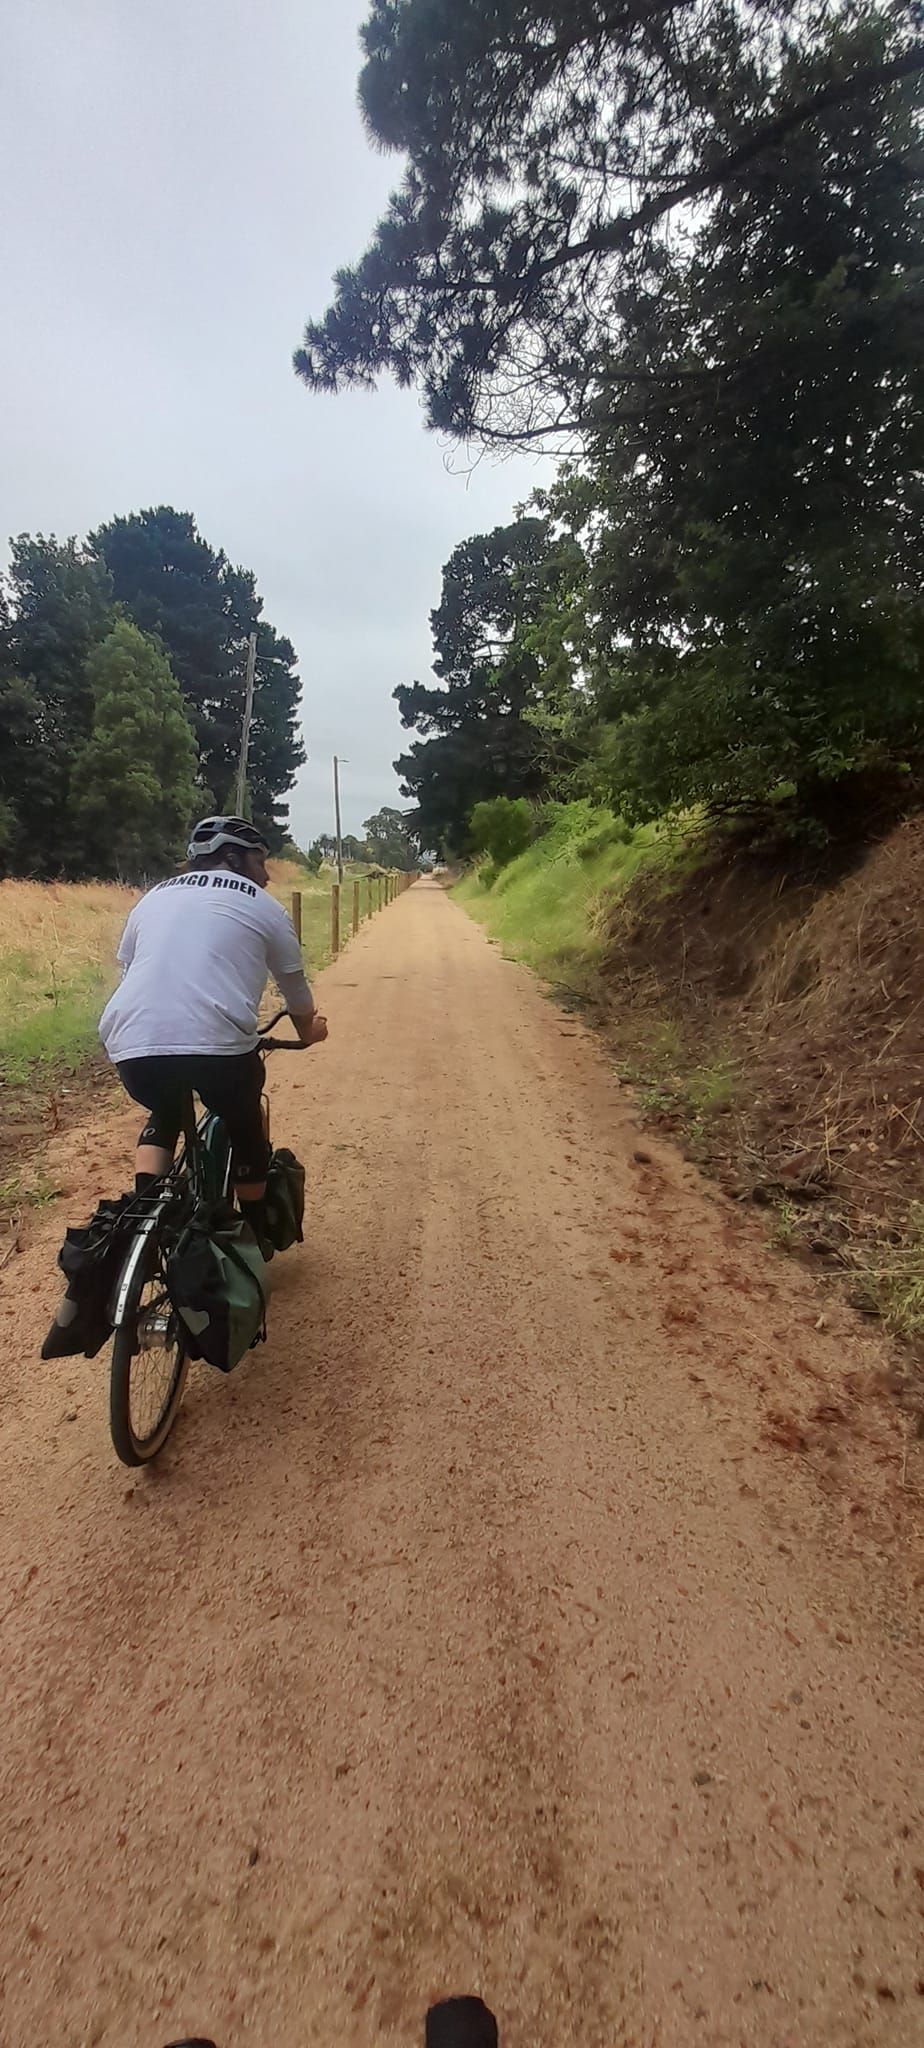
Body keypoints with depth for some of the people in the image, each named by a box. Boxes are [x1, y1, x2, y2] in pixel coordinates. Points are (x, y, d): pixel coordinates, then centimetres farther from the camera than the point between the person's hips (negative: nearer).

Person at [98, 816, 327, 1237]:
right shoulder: (262, 905, 15)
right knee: (244, 1129, 25)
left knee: (164, 1115, 34)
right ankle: (255, 1236, 36)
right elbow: (294, 986, 24)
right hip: (217, 1044, -3)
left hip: (132, 1044, 4)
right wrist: (308, 1031, 45)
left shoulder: (154, 897, 25)